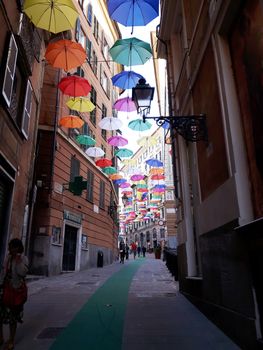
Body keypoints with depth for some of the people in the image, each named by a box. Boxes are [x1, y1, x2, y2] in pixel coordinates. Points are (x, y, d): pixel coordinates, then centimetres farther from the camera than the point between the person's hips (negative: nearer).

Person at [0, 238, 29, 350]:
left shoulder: (23, 258, -12)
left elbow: (22, 273, -25)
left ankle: (11, 341, 24)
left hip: (15, 290, -5)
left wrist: (18, 260, -27)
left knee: (13, 315, 7)